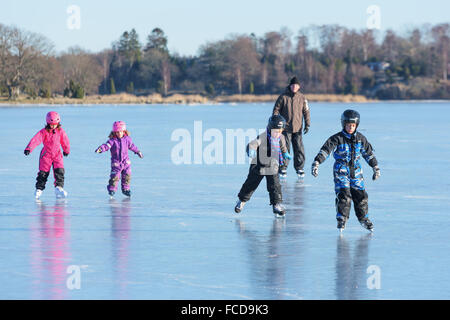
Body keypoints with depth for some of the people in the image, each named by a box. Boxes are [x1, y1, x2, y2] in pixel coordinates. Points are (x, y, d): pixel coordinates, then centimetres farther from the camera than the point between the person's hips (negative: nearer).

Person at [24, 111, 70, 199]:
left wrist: (66, 150, 26)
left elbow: (65, 141, 12)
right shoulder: (44, 132, -12)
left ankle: (59, 187, -8)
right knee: (43, 172, 0)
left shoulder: (60, 131, -3)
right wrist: (29, 148, -37)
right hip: (46, 154, -2)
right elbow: (36, 139, -23)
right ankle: (39, 189, 13)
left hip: (57, 154, 2)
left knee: (59, 171, -13)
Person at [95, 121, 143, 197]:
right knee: (115, 177, -10)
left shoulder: (127, 139, 2)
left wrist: (138, 152, 31)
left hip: (125, 161, 4)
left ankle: (125, 189, 22)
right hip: (116, 162, -4)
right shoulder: (112, 140, -11)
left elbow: (132, 146, 19)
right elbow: (107, 145, -26)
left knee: (127, 176, 7)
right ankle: (112, 189, 4)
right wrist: (100, 149, -46)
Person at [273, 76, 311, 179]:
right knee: (285, 148, -3)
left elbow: (306, 111, 9)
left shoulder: (302, 98, 5)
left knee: (299, 149, 1)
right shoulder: (283, 97, -2)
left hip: (298, 128, 2)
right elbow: (276, 110, 2)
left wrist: (307, 124, 1)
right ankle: (283, 168, 5)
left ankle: (299, 168, 12)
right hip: (286, 128, -2)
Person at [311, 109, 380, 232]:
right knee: (344, 195, -15)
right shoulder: (337, 139, -9)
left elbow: (369, 153, 15)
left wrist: (376, 167, 18)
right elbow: (325, 150, -18)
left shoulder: (360, 138, 4)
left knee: (361, 195, 3)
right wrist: (316, 162, -31)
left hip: (356, 171, 4)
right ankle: (341, 219, -4)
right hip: (341, 171, -4)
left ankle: (363, 218, 22)